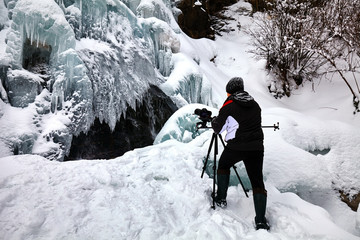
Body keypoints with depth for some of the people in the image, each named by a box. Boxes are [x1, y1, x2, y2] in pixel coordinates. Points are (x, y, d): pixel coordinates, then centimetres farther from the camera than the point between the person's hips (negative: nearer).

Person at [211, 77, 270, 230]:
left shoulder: (229, 105, -2)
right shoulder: (255, 104, 12)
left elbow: (218, 129, 3)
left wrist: (214, 121, 26)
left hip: (236, 147, -3)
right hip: (257, 147, 3)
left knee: (223, 165, 26)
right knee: (257, 181, 5)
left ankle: (221, 198, 27)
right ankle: (261, 221, -1)